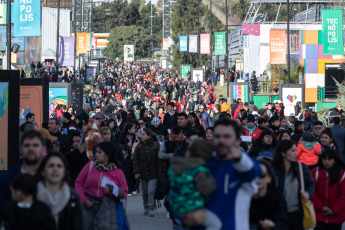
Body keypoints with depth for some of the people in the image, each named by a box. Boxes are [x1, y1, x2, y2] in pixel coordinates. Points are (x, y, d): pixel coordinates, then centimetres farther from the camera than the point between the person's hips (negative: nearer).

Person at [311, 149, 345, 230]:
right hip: (319, 214, 0)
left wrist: (334, 210, -9)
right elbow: (313, 192, -3)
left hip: (336, 216, 0)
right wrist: (321, 207, -10)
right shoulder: (315, 173, -4)